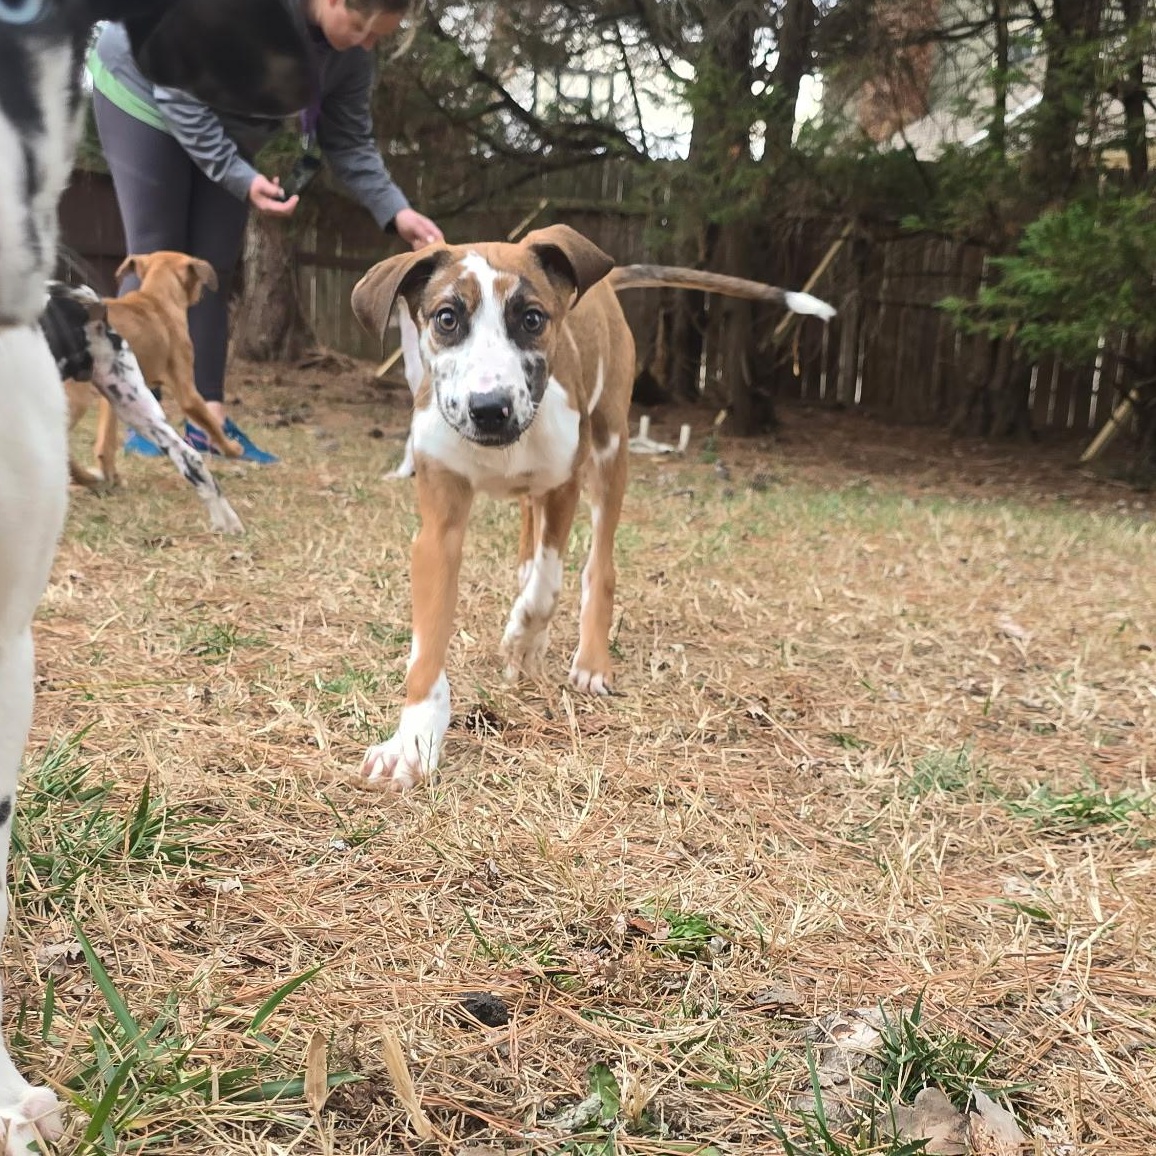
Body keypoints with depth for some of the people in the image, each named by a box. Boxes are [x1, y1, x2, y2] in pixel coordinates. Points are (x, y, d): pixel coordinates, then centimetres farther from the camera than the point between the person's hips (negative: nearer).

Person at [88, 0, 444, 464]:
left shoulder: (352, 53, -13)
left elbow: (349, 145, -6)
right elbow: (178, 92, -30)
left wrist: (396, 212, -19)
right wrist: (241, 178, -33)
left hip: (225, 127, 7)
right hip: (145, 96, -6)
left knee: (214, 270, 0)